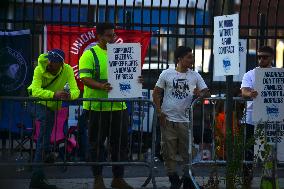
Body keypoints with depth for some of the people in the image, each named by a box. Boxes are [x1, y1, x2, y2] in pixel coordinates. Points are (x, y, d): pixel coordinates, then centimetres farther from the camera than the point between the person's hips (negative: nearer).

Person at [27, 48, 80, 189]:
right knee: (46, 118, -35)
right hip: (35, 102, -4)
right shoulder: (39, 69, -25)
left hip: (51, 106, 4)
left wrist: (70, 95, -53)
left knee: (44, 140, 12)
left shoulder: (67, 70, -19)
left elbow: (75, 90, -27)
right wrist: (54, 95, -56)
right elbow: (35, 91, -39)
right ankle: (47, 154, -27)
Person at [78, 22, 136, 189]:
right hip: (98, 106, -5)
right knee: (97, 144, 3)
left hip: (119, 106, 5)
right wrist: (101, 86, -30)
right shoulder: (90, 54, -4)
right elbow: (84, 78, -13)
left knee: (120, 143, 8)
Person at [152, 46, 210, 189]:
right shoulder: (167, 74, 1)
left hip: (186, 120, 1)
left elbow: (206, 92, 7)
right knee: (169, 152, 3)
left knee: (188, 153, 1)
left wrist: (201, 94, -16)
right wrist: (159, 111, -3)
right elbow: (156, 93, 6)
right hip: (168, 120, -1)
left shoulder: (195, 76, 6)